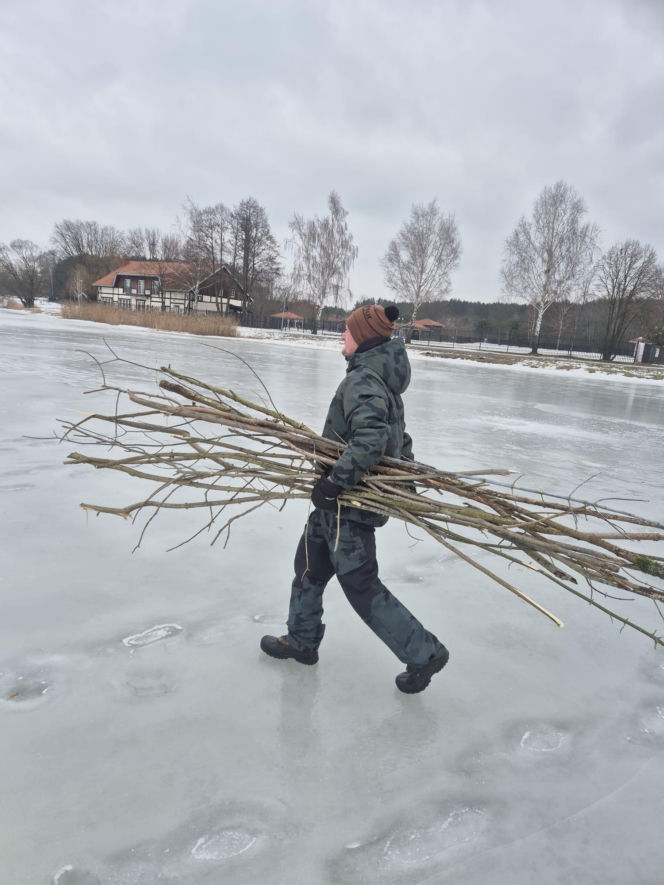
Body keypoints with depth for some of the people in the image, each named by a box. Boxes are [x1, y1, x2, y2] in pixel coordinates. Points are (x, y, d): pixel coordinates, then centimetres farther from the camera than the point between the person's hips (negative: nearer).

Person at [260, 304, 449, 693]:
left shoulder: (362, 381, -20)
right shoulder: (382, 382, 12)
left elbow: (371, 438, -34)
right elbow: (399, 439, 17)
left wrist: (336, 479, -29)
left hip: (348, 502, -10)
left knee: (361, 585, 1)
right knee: (310, 567, 21)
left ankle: (424, 653, 14)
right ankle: (302, 641, 39)